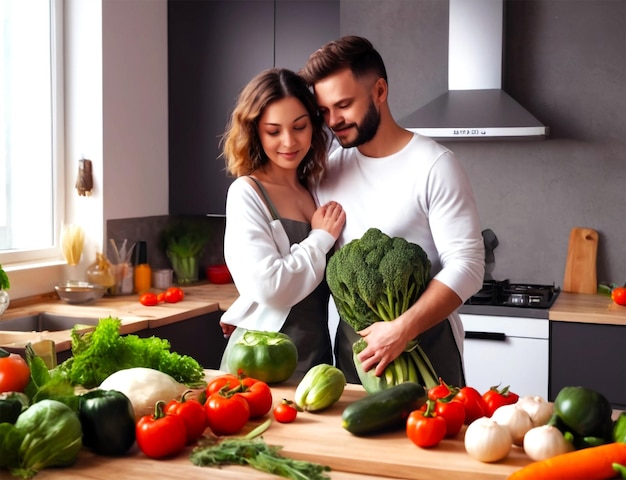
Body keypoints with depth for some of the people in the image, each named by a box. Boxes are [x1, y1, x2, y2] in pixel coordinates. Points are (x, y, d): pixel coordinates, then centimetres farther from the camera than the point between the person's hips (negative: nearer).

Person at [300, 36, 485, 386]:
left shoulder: (434, 166, -12)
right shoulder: (328, 170, 5)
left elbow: (466, 266, -16)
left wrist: (403, 329, -26)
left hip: (424, 339, -4)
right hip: (351, 344, 5)